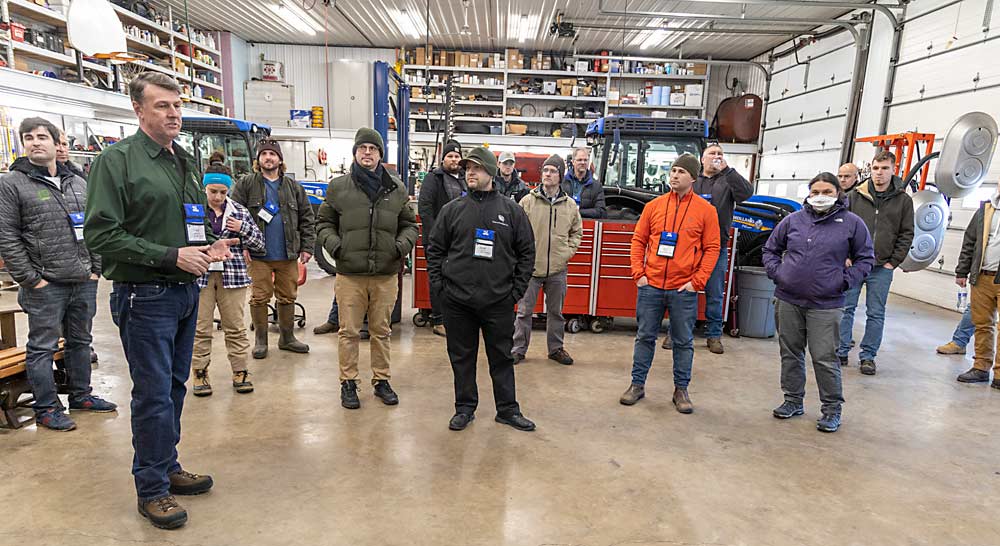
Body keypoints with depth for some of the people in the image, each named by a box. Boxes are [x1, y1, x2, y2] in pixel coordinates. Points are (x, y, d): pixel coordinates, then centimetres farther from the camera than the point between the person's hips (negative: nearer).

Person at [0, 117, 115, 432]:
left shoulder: (79, 184, 12)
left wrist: (95, 269, 7)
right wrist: (30, 279, -11)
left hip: (84, 282, 5)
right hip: (45, 285, -5)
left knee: (80, 341, 14)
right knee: (42, 347, 3)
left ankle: (81, 395, 28)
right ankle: (46, 409, 14)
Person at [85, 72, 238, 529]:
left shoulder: (187, 161, 13)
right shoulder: (117, 160, -10)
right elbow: (100, 234, -15)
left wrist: (209, 245, 1)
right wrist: (171, 255, -19)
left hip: (185, 292, 7)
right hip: (144, 297, -7)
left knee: (175, 387, 16)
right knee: (154, 394, 0)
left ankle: (167, 468, 32)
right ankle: (152, 489, 17)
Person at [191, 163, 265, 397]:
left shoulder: (240, 212, 7)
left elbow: (259, 245, 9)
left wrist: (243, 229, -8)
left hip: (231, 276, 1)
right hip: (199, 275, -1)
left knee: (236, 327, 6)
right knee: (200, 329, 5)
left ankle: (240, 372, 16)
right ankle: (200, 373, 18)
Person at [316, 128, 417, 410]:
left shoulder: (397, 188, 7)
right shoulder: (338, 187, 3)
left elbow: (409, 224, 14)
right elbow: (324, 222, 11)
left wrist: (403, 244, -6)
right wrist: (333, 243, -8)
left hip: (386, 274, 2)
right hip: (350, 273, -1)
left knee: (381, 331, 13)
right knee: (349, 332, 6)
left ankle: (381, 380, 27)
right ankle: (348, 382, 20)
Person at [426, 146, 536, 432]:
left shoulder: (512, 210, 3)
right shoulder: (452, 209, 4)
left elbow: (527, 251, 6)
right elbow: (435, 248, 8)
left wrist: (517, 290, 0)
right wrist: (438, 284, -1)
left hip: (499, 301, -1)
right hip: (457, 300, 1)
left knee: (502, 357, 10)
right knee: (462, 357, 11)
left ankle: (508, 410, 24)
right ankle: (465, 408, 27)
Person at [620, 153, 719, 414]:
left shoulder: (705, 209, 0)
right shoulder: (654, 205, 5)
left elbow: (712, 248, -1)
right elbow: (638, 240, 7)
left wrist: (697, 281, -8)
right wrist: (638, 273, -3)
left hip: (684, 289, -1)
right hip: (651, 285, 2)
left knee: (684, 341, 9)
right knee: (645, 336, 10)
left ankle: (681, 389, 23)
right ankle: (637, 384, 23)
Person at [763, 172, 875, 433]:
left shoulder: (852, 223, 0)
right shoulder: (793, 219, 6)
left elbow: (866, 258, 8)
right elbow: (771, 248, 16)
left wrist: (845, 281, -4)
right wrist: (776, 272, 2)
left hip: (825, 305, -3)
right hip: (788, 301, 3)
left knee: (825, 358, -2)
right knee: (790, 353, 12)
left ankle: (832, 408, 15)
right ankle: (793, 400, 27)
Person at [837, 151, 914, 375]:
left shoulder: (903, 200, 3)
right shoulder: (856, 195, 3)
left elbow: (906, 234, 4)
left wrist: (893, 262, -3)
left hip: (882, 268, 0)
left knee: (876, 314, 6)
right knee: (846, 308, 5)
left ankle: (868, 356, 16)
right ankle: (841, 351, 14)